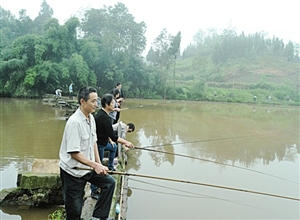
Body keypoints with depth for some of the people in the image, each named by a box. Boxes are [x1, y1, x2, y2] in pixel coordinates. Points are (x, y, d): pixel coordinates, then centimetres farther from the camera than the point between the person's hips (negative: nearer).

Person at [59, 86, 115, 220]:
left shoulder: (91, 118, 1)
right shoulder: (74, 122, -25)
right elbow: (74, 153, -26)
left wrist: (99, 164, 5)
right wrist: (95, 165, -27)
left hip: (88, 167, 8)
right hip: (72, 171, -8)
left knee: (109, 182, 7)